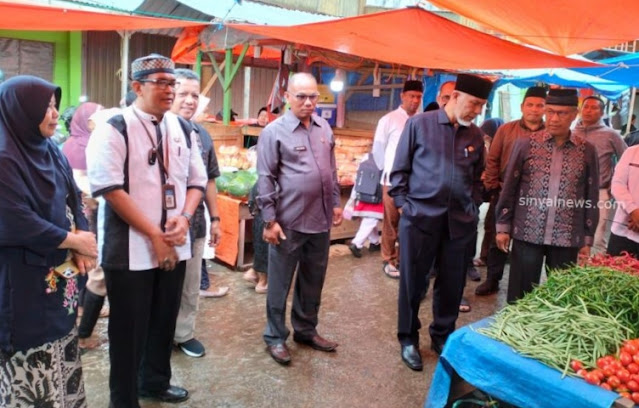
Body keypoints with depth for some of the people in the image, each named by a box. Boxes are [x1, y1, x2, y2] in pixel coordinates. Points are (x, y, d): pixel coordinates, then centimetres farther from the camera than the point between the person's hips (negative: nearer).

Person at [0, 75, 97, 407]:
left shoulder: (50, 151, 8)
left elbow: (72, 198, 9)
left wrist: (81, 238, -8)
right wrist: (75, 241, -14)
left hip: (60, 273, 8)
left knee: (59, 342, 17)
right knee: (31, 361, 4)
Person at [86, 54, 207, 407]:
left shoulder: (182, 129, 8)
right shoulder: (113, 130, -10)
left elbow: (197, 180, 11)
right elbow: (111, 189, -17)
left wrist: (184, 218, -8)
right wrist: (154, 235, -17)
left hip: (174, 246, 6)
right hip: (131, 248, -5)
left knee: (165, 319, 18)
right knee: (129, 327, 7)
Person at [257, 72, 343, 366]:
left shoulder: (324, 128, 9)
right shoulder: (274, 131, -9)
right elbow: (265, 179, -9)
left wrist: (336, 203, 15)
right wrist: (270, 220, -12)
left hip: (320, 220, 6)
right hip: (289, 222, -6)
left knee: (313, 281, 17)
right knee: (279, 283, 8)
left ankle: (306, 330, 34)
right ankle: (275, 337, 24)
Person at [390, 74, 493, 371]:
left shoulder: (475, 135, 8)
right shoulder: (419, 124, -3)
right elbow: (400, 169, 1)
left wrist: (473, 207, 9)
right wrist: (403, 203, -4)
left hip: (459, 221, 4)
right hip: (420, 216, -3)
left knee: (452, 284, 11)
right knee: (413, 282, 7)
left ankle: (443, 336, 32)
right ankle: (408, 339, 25)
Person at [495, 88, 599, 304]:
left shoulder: (587, 151, 3)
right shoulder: (525, 144, -1)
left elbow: (591, 197, 7)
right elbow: (509, 188, 2)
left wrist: (588, 238, 6)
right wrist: (503, 227, 0)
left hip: (567, 238, 1)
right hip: (527, 234, -1)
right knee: (520, 296, 6)